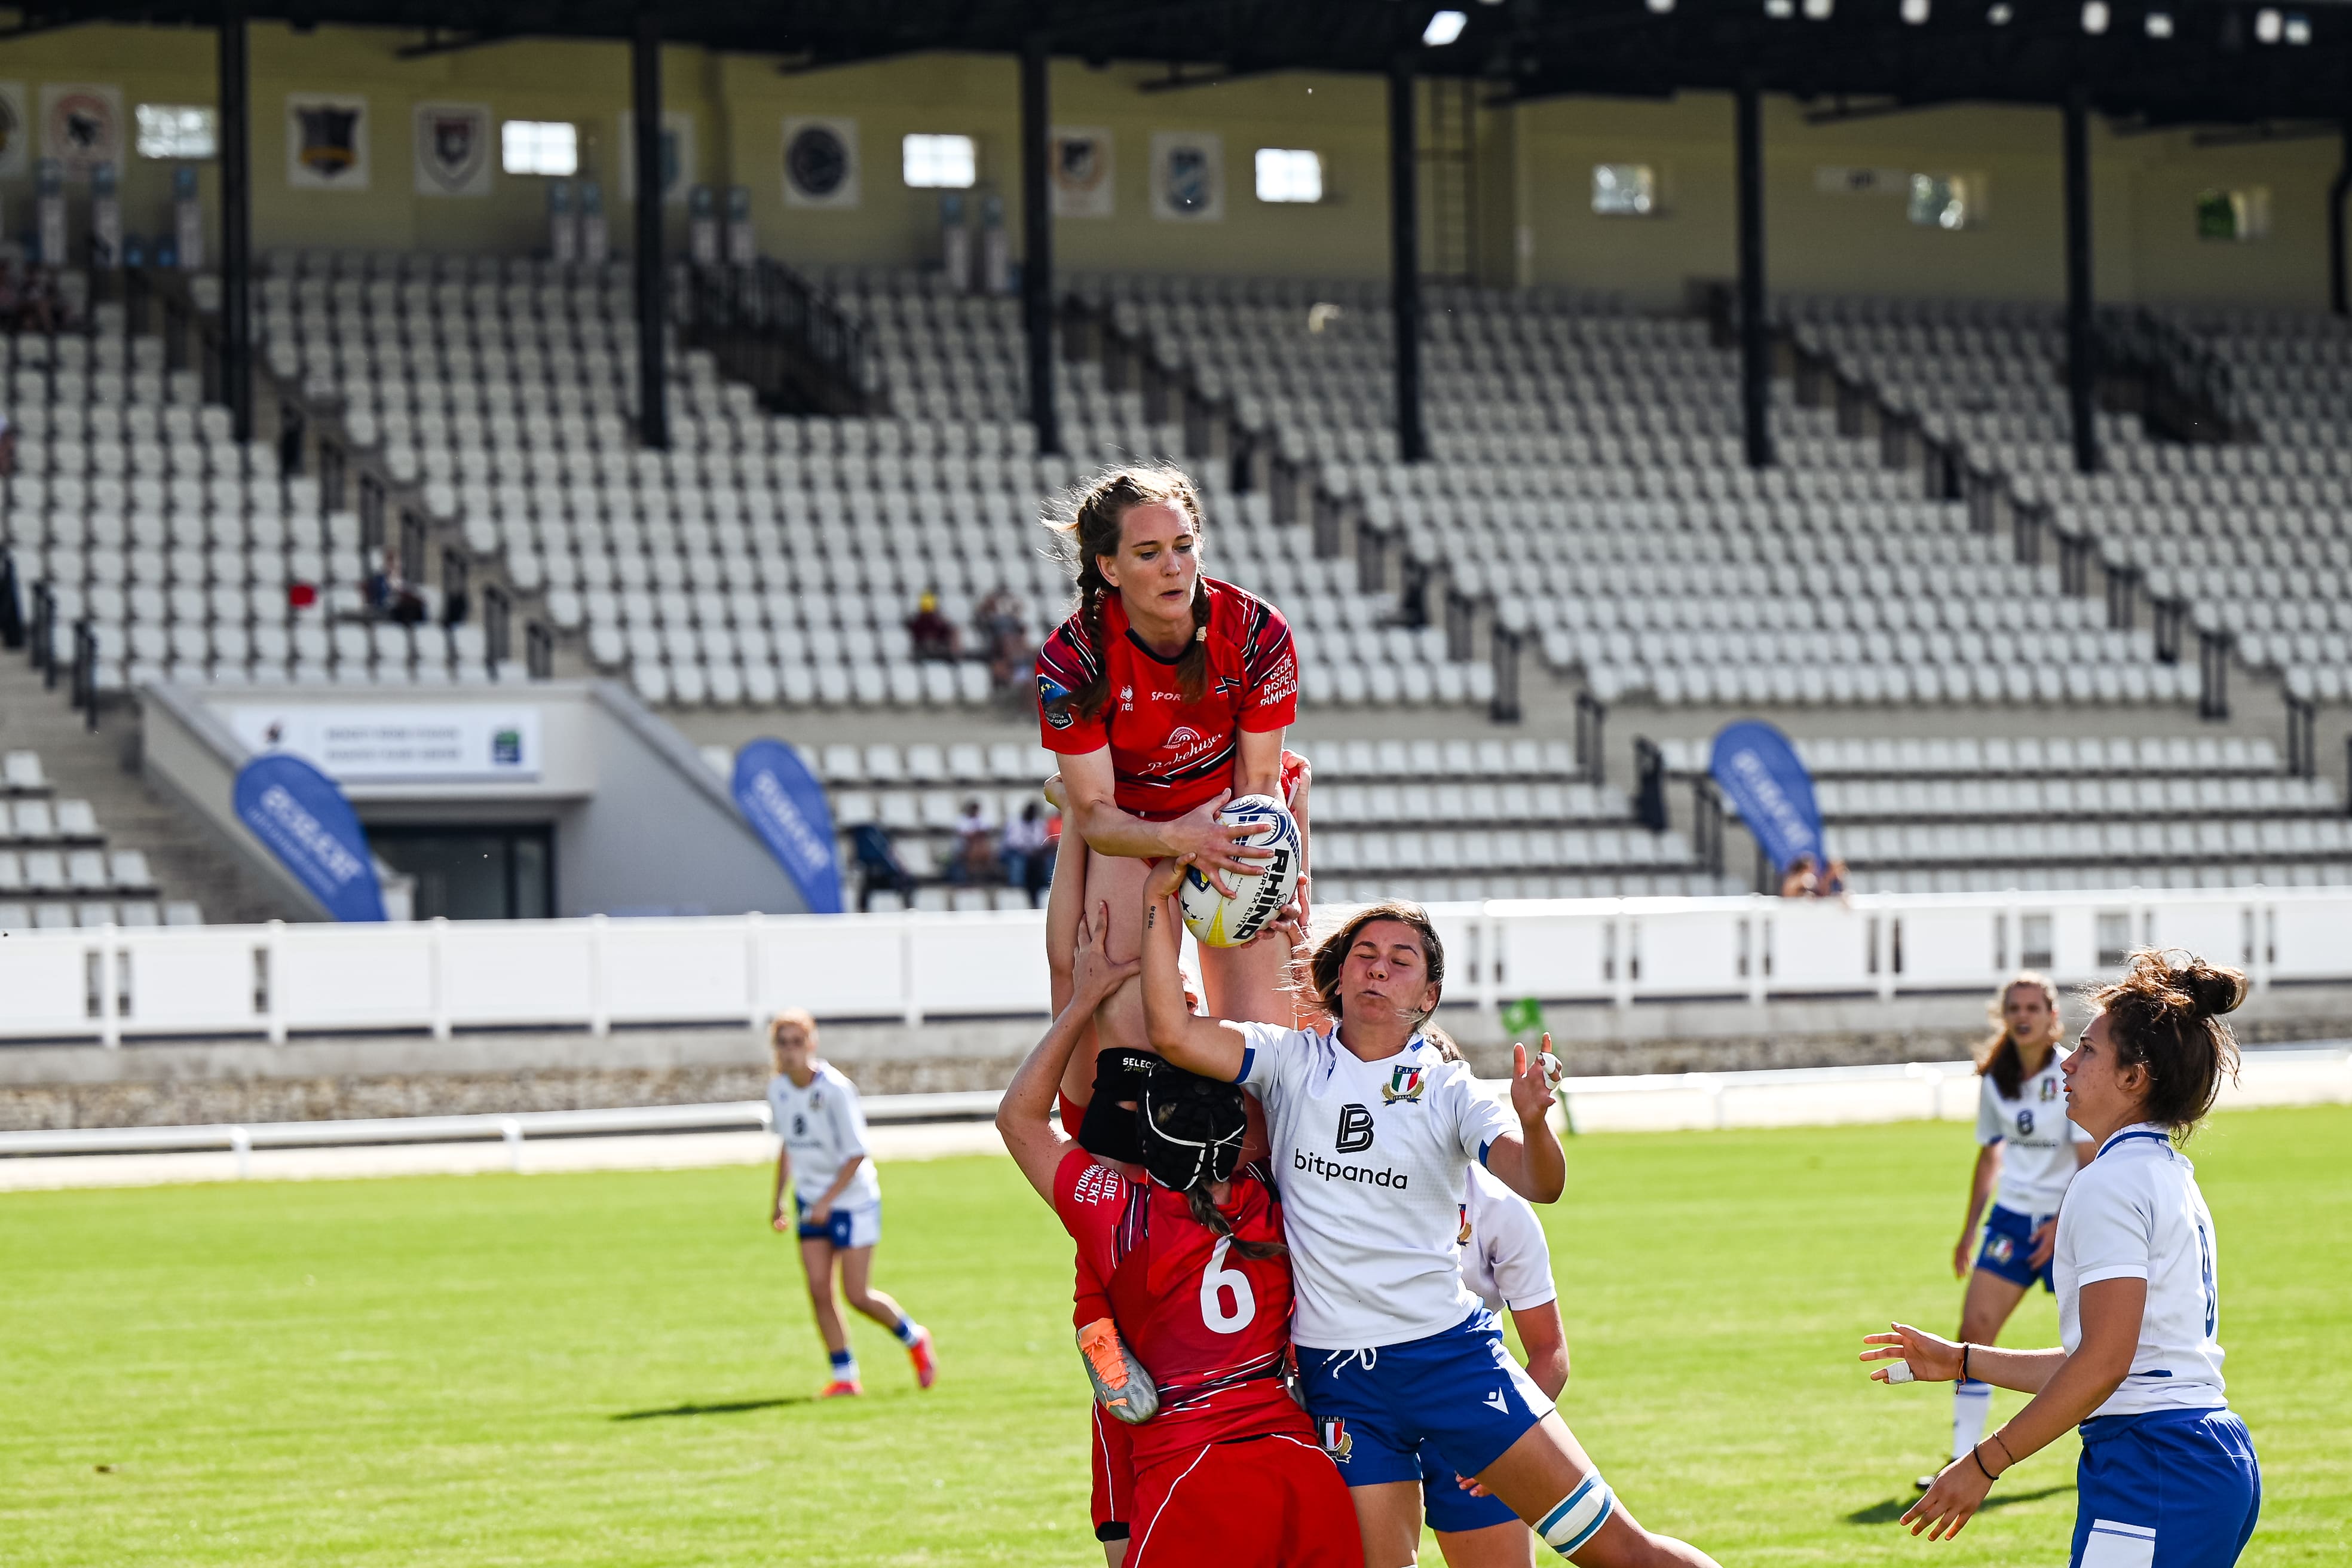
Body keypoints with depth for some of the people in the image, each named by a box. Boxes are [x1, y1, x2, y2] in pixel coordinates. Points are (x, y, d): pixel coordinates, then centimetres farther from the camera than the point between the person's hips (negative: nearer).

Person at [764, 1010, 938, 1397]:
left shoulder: (835, 1089, -20)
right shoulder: (778, 1089, -1)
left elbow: (857, 1153, -18)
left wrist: (827, 1200, -26)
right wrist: (778, 1198, 15)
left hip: (852, 1199, -5)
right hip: (810, 1201, 5)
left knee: (857, 1295, -5)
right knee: (819, 1291, -5)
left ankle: (914, 1339, 22)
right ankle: (845, 1376, 5)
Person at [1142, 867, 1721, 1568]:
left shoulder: (1448, 1089, 0)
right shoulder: (1294, 1062, 3)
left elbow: (1538, 1183, -15)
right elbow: (1173, 1032, -9)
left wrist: (1532, 1121, -36)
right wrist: (1161, 902, -14)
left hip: (1452, 1352, -1)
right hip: (1337, 1376, 1)